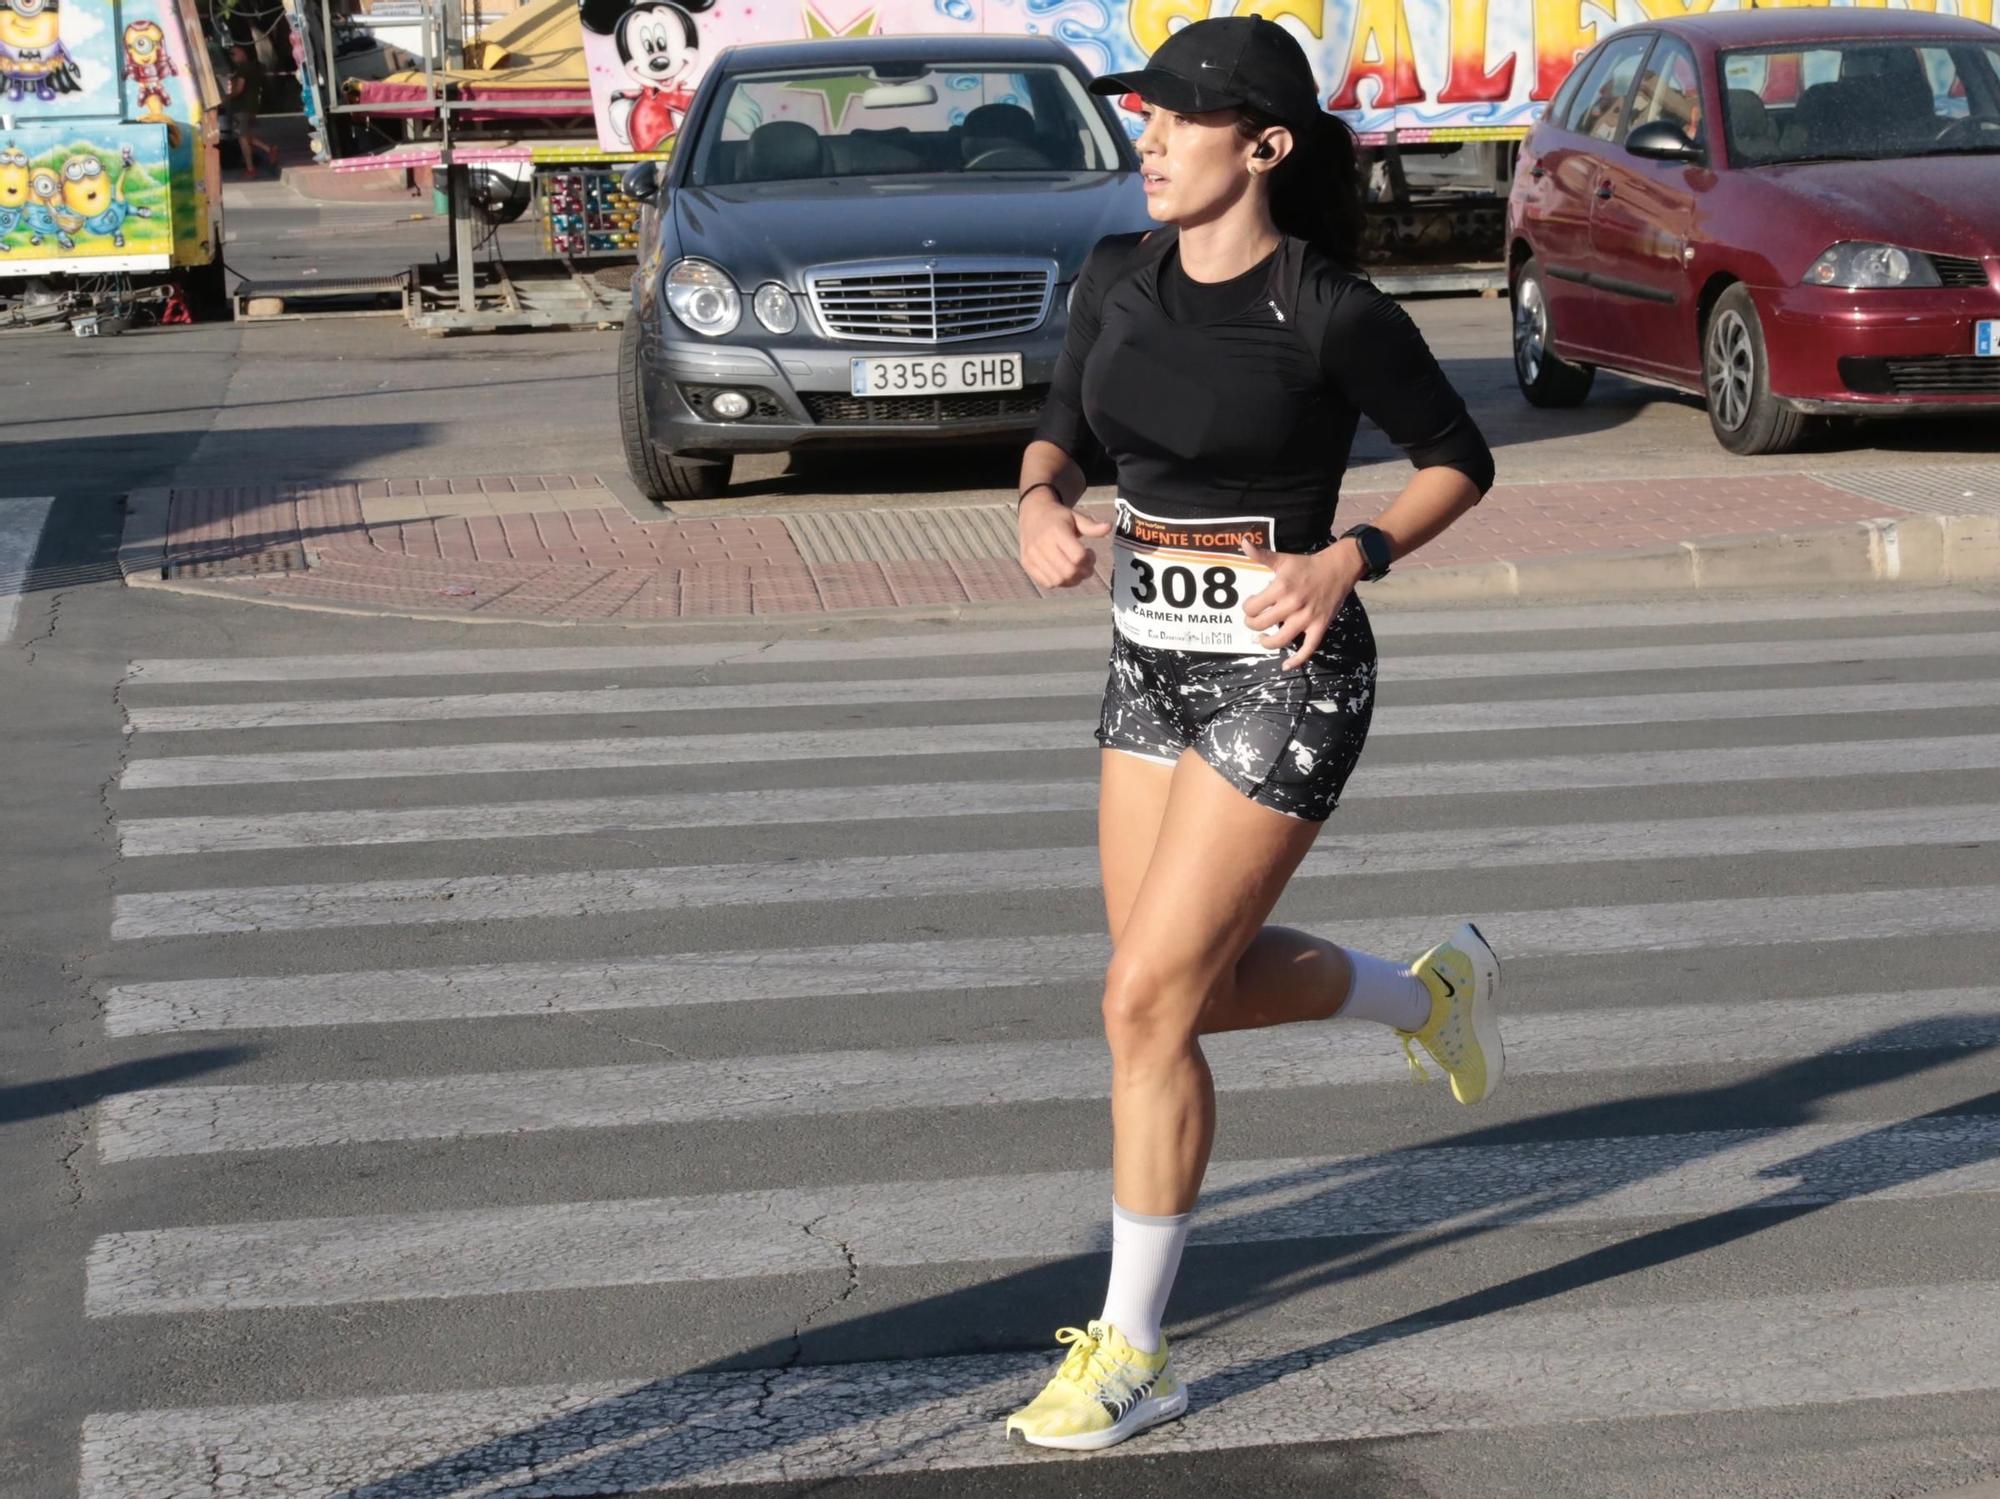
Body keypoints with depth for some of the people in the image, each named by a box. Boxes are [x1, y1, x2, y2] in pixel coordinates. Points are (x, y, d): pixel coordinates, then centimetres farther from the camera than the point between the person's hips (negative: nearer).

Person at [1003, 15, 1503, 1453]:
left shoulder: (1333, 310, -15)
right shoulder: (1121, 276, 2)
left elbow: (1462, 460, -3)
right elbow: (1061, 433, 13)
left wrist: (1348, 560, -19)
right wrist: (1042, 505, -9)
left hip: (1285, 674, -7)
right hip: (1154, 661, 7)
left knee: (1148, 999, -9)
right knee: (1194, 982, 16)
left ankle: (1133, 1352, 5)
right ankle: (1429, 991, 44)